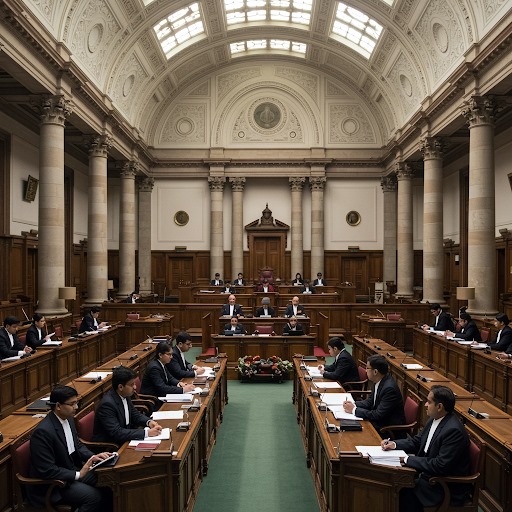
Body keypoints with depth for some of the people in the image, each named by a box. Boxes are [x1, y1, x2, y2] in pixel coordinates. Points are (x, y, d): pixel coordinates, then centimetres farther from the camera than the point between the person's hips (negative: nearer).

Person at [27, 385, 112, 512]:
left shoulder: (68, 419, 0)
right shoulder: (43, 431, -25)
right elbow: (47, 471, -24)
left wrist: (93, 457, -3)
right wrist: (78, 474, -22)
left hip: (73, 469, 8)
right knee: (95, 496, -24)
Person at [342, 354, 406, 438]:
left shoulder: (389, 388, -28)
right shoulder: (378, 382, -1)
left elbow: (378, 415, -27)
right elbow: (370, 401, 12)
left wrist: (354, 410, -20)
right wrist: (353, 404, -5)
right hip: (380, 421, 8)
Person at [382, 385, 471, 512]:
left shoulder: (454, 430, -26)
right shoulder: (434, 420, 2)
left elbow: (440, 466, -27)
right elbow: (417, 441, 15)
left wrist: (408, 459, -21)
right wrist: (394, 444, -1)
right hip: (429, 472, 8)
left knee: (405, 490, -19)